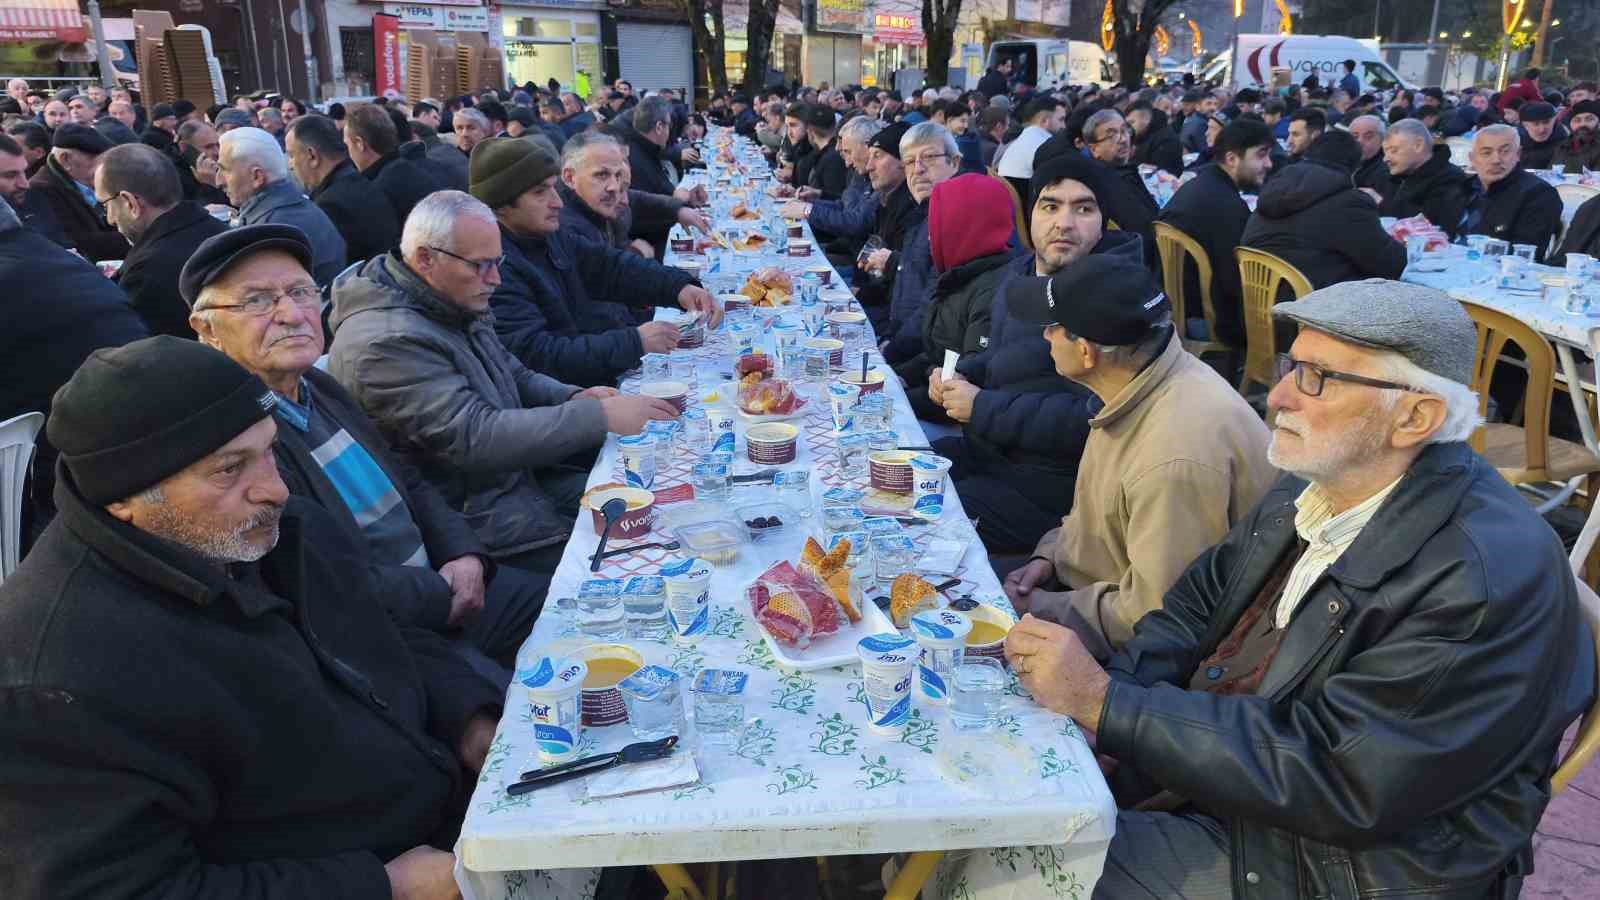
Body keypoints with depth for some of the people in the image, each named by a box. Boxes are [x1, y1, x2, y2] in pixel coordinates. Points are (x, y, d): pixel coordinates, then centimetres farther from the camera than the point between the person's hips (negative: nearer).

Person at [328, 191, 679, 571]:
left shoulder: (458, 306, 7)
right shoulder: (387, 343, -24)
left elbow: (515, 376, 18)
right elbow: (473, 437, -30)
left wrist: (572, 397, -4)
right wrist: (600, 416, -31)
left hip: (516, 478, 9)